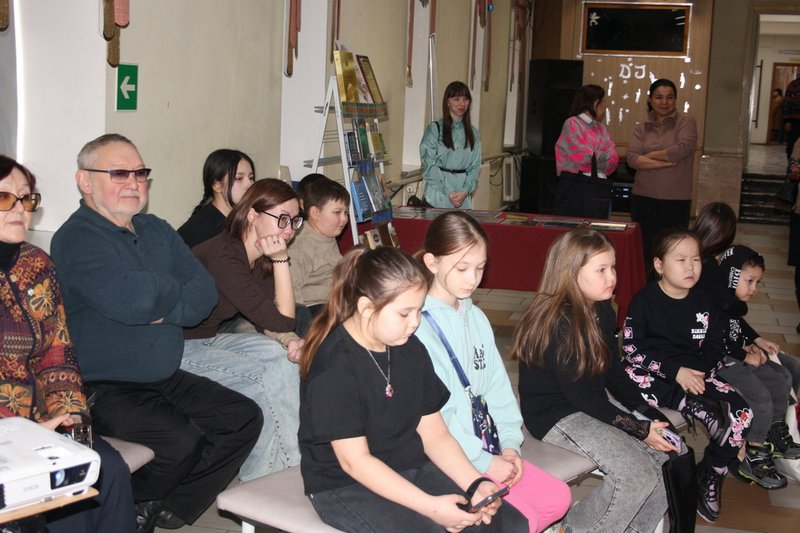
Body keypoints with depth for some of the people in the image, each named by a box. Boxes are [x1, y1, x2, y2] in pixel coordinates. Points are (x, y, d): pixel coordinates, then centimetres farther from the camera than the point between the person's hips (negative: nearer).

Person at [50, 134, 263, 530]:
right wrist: (173, 290, -8)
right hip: (103, 389, -8)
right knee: (182, 440, -26)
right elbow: (132, 301, -29)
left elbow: (205, 293, 2)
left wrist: (161, 311, -17)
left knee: (245, 417, -1)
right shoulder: (76, 239, -12)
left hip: (167, 379, 8)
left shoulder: (158, 231, 12)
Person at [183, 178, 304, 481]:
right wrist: (281, 260, -25)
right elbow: (282, 320, -25)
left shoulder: (261, 258, 0)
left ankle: (291, 462, -4)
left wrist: (289, 341, -14)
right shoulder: (222, 255, -28)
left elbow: (265, 321, 6)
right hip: (177, 350, -9)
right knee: (265, 378, -21)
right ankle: (258, 480, -5)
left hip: (209, 340, 9)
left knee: (285, 358, -8)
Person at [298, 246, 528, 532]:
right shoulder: (334, 367, -19)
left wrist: (475, 485, -9)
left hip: (413, 469, 7)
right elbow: (354, 461, -19)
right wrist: (431, 506, -23)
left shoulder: (411, 349, 5)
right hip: (346, 487, -6)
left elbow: (434, 433, 6)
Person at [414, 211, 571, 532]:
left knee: (558, 498, 1)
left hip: (487, 448, 8)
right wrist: (484, 461, -16)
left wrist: (509, 444, -3)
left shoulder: (476, 318, 10)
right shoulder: (417, 324, -19)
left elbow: (497, 387, 11)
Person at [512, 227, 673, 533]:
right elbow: (580, 396, -20)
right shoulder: (558, 324, -22)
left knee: (672, 456, -1)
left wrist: (649, 418, -4)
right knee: (637, 475, -23)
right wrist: (639, 429, -16)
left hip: (596, 407, 9)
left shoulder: (602, 311, 5)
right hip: (556, 416, -9)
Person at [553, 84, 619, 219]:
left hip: (600, 188, 6)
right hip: (575, 186, -6)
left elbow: (613, 159, 8)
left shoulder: (601, 129, 19)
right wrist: (604, 156, 6)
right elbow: (584, 156, -11)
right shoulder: (572, 124, -1)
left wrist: (593, 157, -8)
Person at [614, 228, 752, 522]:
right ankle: (693, 406, -33)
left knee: (742, 415, -18)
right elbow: (632, 348, -13)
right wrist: (675, 372, -20)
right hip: (656, 375, -3)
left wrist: (700, 373, -12)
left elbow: (715, 347, 9)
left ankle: (710, 476, 4)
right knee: (628, 376, -38)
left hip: (695, 374, 4)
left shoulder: (703, 302, 6)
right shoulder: (644, 300, -7)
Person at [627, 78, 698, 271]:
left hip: (676, 200, -2)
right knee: (645, 252, 5)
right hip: (644, 198, 2)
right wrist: (663, 163, -14)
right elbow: (631, 157, -5)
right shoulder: (642, 127, 10)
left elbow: (681, 149, -14)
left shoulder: (686, 122, 3)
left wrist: (647, 156, -3)